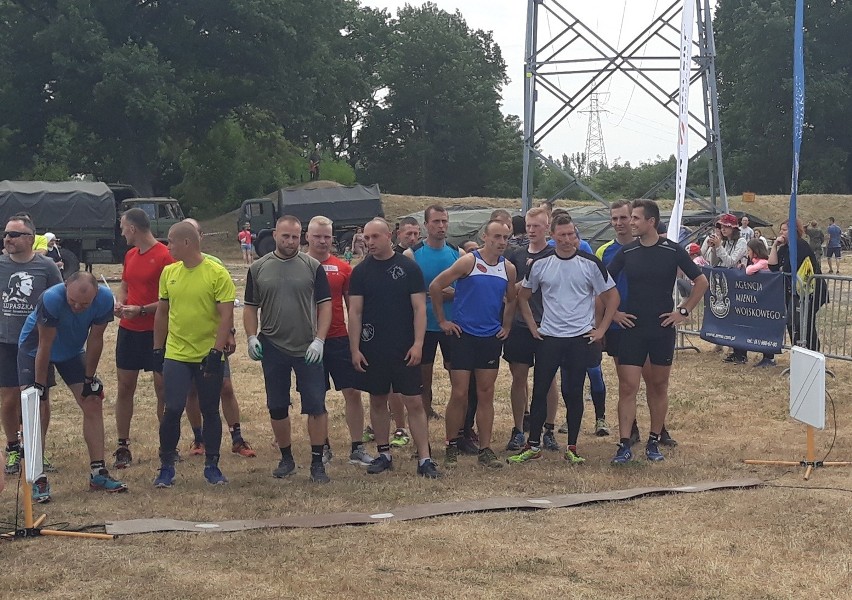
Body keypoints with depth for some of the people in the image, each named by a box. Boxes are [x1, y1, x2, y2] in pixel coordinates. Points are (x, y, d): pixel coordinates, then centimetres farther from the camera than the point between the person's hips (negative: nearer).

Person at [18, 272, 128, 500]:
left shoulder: (104, 299, -28)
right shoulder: (51, 299, -38)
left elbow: (95, 340, -14)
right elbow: (45, 345, -30)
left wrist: (90, 379, -8)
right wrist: (39, 385, -22)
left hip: (72, 350, 4)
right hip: (34, 350, -4)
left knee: (93, 404, -1)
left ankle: (98, 473, 7)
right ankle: (38, 479, -11)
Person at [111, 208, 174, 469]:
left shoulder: (164, 256, -12)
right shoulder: (130, 255, 11)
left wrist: (142, 310, -20)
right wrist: (119, 302, 2)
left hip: (156, 332, -7)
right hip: (128, 330, 7)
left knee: (162, 389, 1)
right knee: (124, 388, 7)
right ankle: (122, 447, 13)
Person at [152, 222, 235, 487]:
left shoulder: (217, 273, -9)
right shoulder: (169, 273, 5)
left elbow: (226, 315, -12)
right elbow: (162, 312, 13)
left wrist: (217, 351, -18)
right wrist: (158, 349, 12)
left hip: (209, 355, -2)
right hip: (176, 355, 3)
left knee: (210, 412, 8)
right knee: (172, 410, -4)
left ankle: (212, 466, 20)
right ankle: (166, 467, 9)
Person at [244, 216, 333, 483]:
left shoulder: (313, 267, 0)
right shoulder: (258, 269, 5)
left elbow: (325, 305, -1)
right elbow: (251, 308, 9)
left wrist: (319, 340, -12)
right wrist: (252, 337, -6)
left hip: (308, 349, -2)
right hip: (272, 349, 2)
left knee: (316, 405, -4)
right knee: (277, 407, 9)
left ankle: (317, 462, 3)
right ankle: (286, 458, 23)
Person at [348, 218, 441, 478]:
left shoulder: (409, 268, -1)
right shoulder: (361, 271, 3)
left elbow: (419, 308, -3)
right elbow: (355, 312, 3)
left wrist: (417, 344, -11)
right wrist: (355, 349, -4)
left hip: (405, 349, -2)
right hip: (372, 349, 2)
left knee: (414, 403, -4)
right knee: (377, 401, 10)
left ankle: (424, 458, -3)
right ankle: (383, 454, 22)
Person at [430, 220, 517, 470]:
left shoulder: (508, 268, 6)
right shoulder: (468, 261, -10)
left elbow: (511, 300, 24)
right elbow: (435, 286, -8)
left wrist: (506, 326, 14)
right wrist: (442, 320, -5)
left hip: (491, 338, 4)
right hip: (464, 336, -4)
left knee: (486, 395, 6)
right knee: (459, 394, -3)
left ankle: (485, 449, 10)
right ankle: (452, 446, 10)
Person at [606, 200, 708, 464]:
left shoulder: (673, 251, -3)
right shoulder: (626, 252, 2)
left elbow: (701, 281, 3)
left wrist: (683, 311, -1)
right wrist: (613, 313, 3)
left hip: (663, 329, 0)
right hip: (631, 328, 1)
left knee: (659, 386, 9)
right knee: (627, 387, -5)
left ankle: (653, 443, 19)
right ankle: (624, 445, -3)